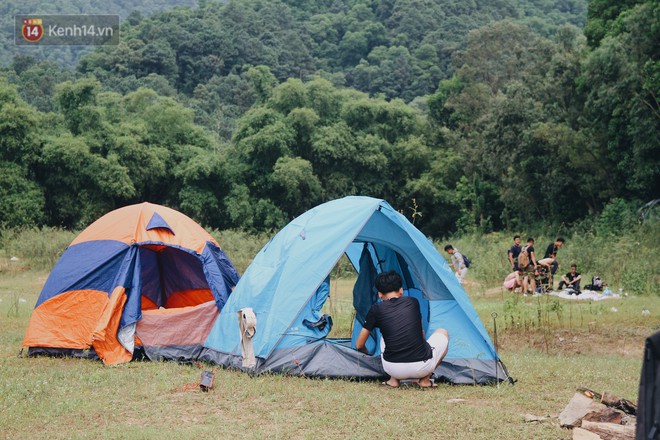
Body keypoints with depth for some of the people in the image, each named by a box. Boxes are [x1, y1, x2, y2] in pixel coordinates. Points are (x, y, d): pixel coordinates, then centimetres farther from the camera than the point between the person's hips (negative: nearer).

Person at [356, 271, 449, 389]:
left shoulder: (376, 309, 6)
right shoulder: (413, 302, 10)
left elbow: (359, 345, 17)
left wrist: (367, 353, 40)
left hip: (393, 369, 1)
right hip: (422, 368, -1)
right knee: (442, 333, 28)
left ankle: (393, 380, 16)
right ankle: (425, 380, 13)